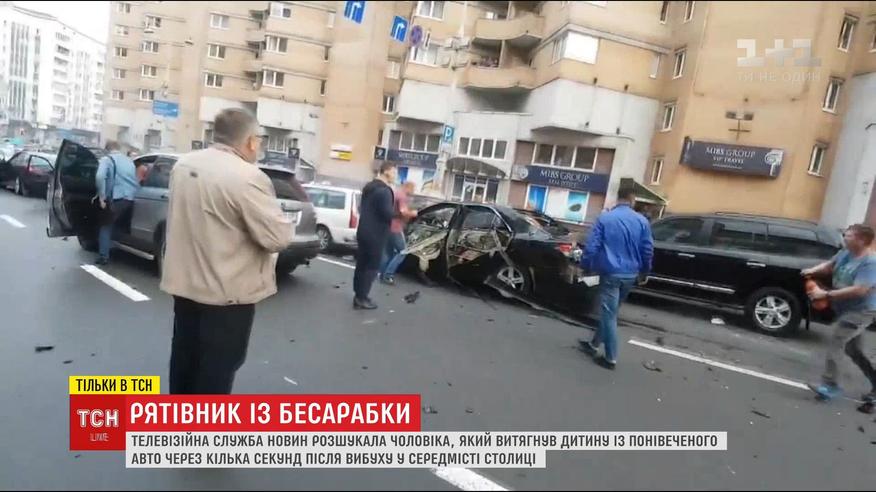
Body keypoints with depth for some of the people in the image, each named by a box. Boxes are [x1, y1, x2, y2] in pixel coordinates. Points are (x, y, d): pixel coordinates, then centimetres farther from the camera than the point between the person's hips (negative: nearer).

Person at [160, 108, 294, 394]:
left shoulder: (183, 164, 4)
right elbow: (279, 237, -22)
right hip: (226, 290, -8)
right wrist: (278, 217, -1)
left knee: (185, 355, 22)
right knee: (218, 365, 6)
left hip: (184, 280, 9)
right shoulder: (247, 178, -23)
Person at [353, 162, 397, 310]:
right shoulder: (384, 190, -17)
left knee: (361, 264, 12)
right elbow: (388, 214, -23)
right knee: (373, 266, -2)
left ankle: (359, 296, 18)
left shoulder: (368, 187, 15)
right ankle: (362, 298, 0)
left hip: (363, 231, 9)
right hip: (375, 234, -9)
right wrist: (394, 211, -4)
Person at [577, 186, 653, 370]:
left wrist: (585, 266, 4)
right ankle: (594, 344, 31)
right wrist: (644, 271, 19)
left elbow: (592, 246, -9)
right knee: (609, 312, 18)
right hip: (630, 275, 4)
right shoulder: (642, 221, 1)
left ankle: (611, 358, 6)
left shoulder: (604, 218, -6)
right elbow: (648, 250, 4)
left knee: (609, 314, 2)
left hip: (611, 273, -4)